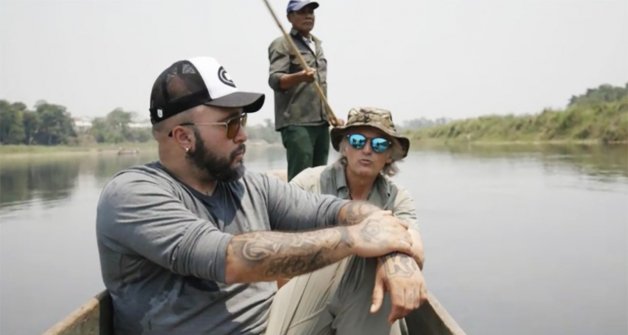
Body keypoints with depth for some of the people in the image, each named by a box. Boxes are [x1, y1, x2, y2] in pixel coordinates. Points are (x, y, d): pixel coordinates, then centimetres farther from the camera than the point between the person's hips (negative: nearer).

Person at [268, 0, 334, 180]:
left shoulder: (317, 44, 20)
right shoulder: (282, 44, -3)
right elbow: (274, 80, -17)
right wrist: (300, 76, -36)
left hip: (321, 122, 7)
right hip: (296, 123, -7)